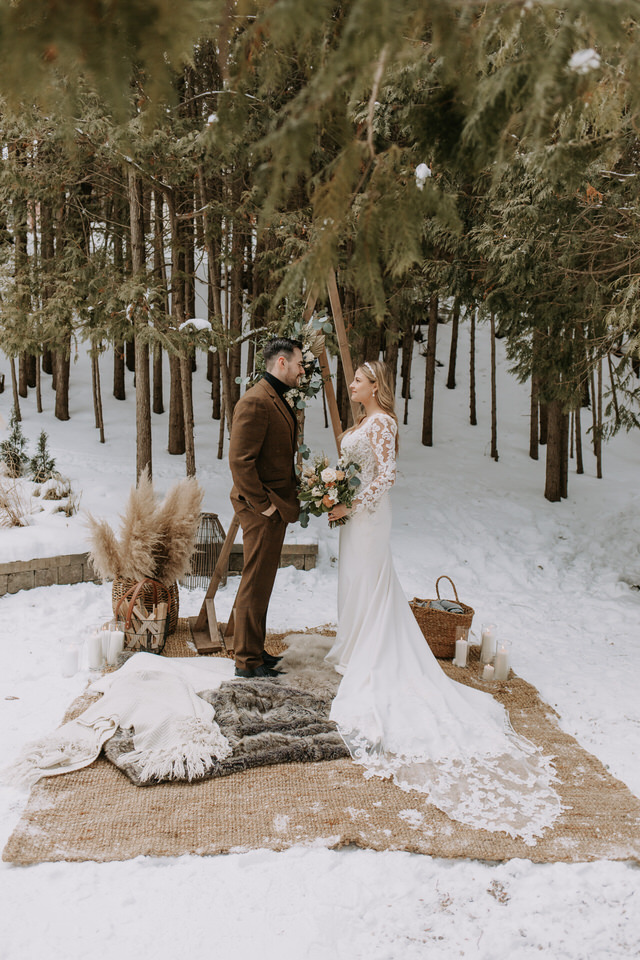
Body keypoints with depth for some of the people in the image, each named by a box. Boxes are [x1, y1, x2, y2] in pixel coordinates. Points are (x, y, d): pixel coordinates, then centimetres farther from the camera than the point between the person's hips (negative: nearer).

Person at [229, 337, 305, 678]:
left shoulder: (277, 400, 15)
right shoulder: (255, 402, -19)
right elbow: (240, 461, -23)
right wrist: (261, 504, -19)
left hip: (276, 507, 10)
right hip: (261, 510, -10)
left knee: (261, 583, 17)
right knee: (255, 584, -1)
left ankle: (253, 650, 29)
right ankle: (247, 660, 10)